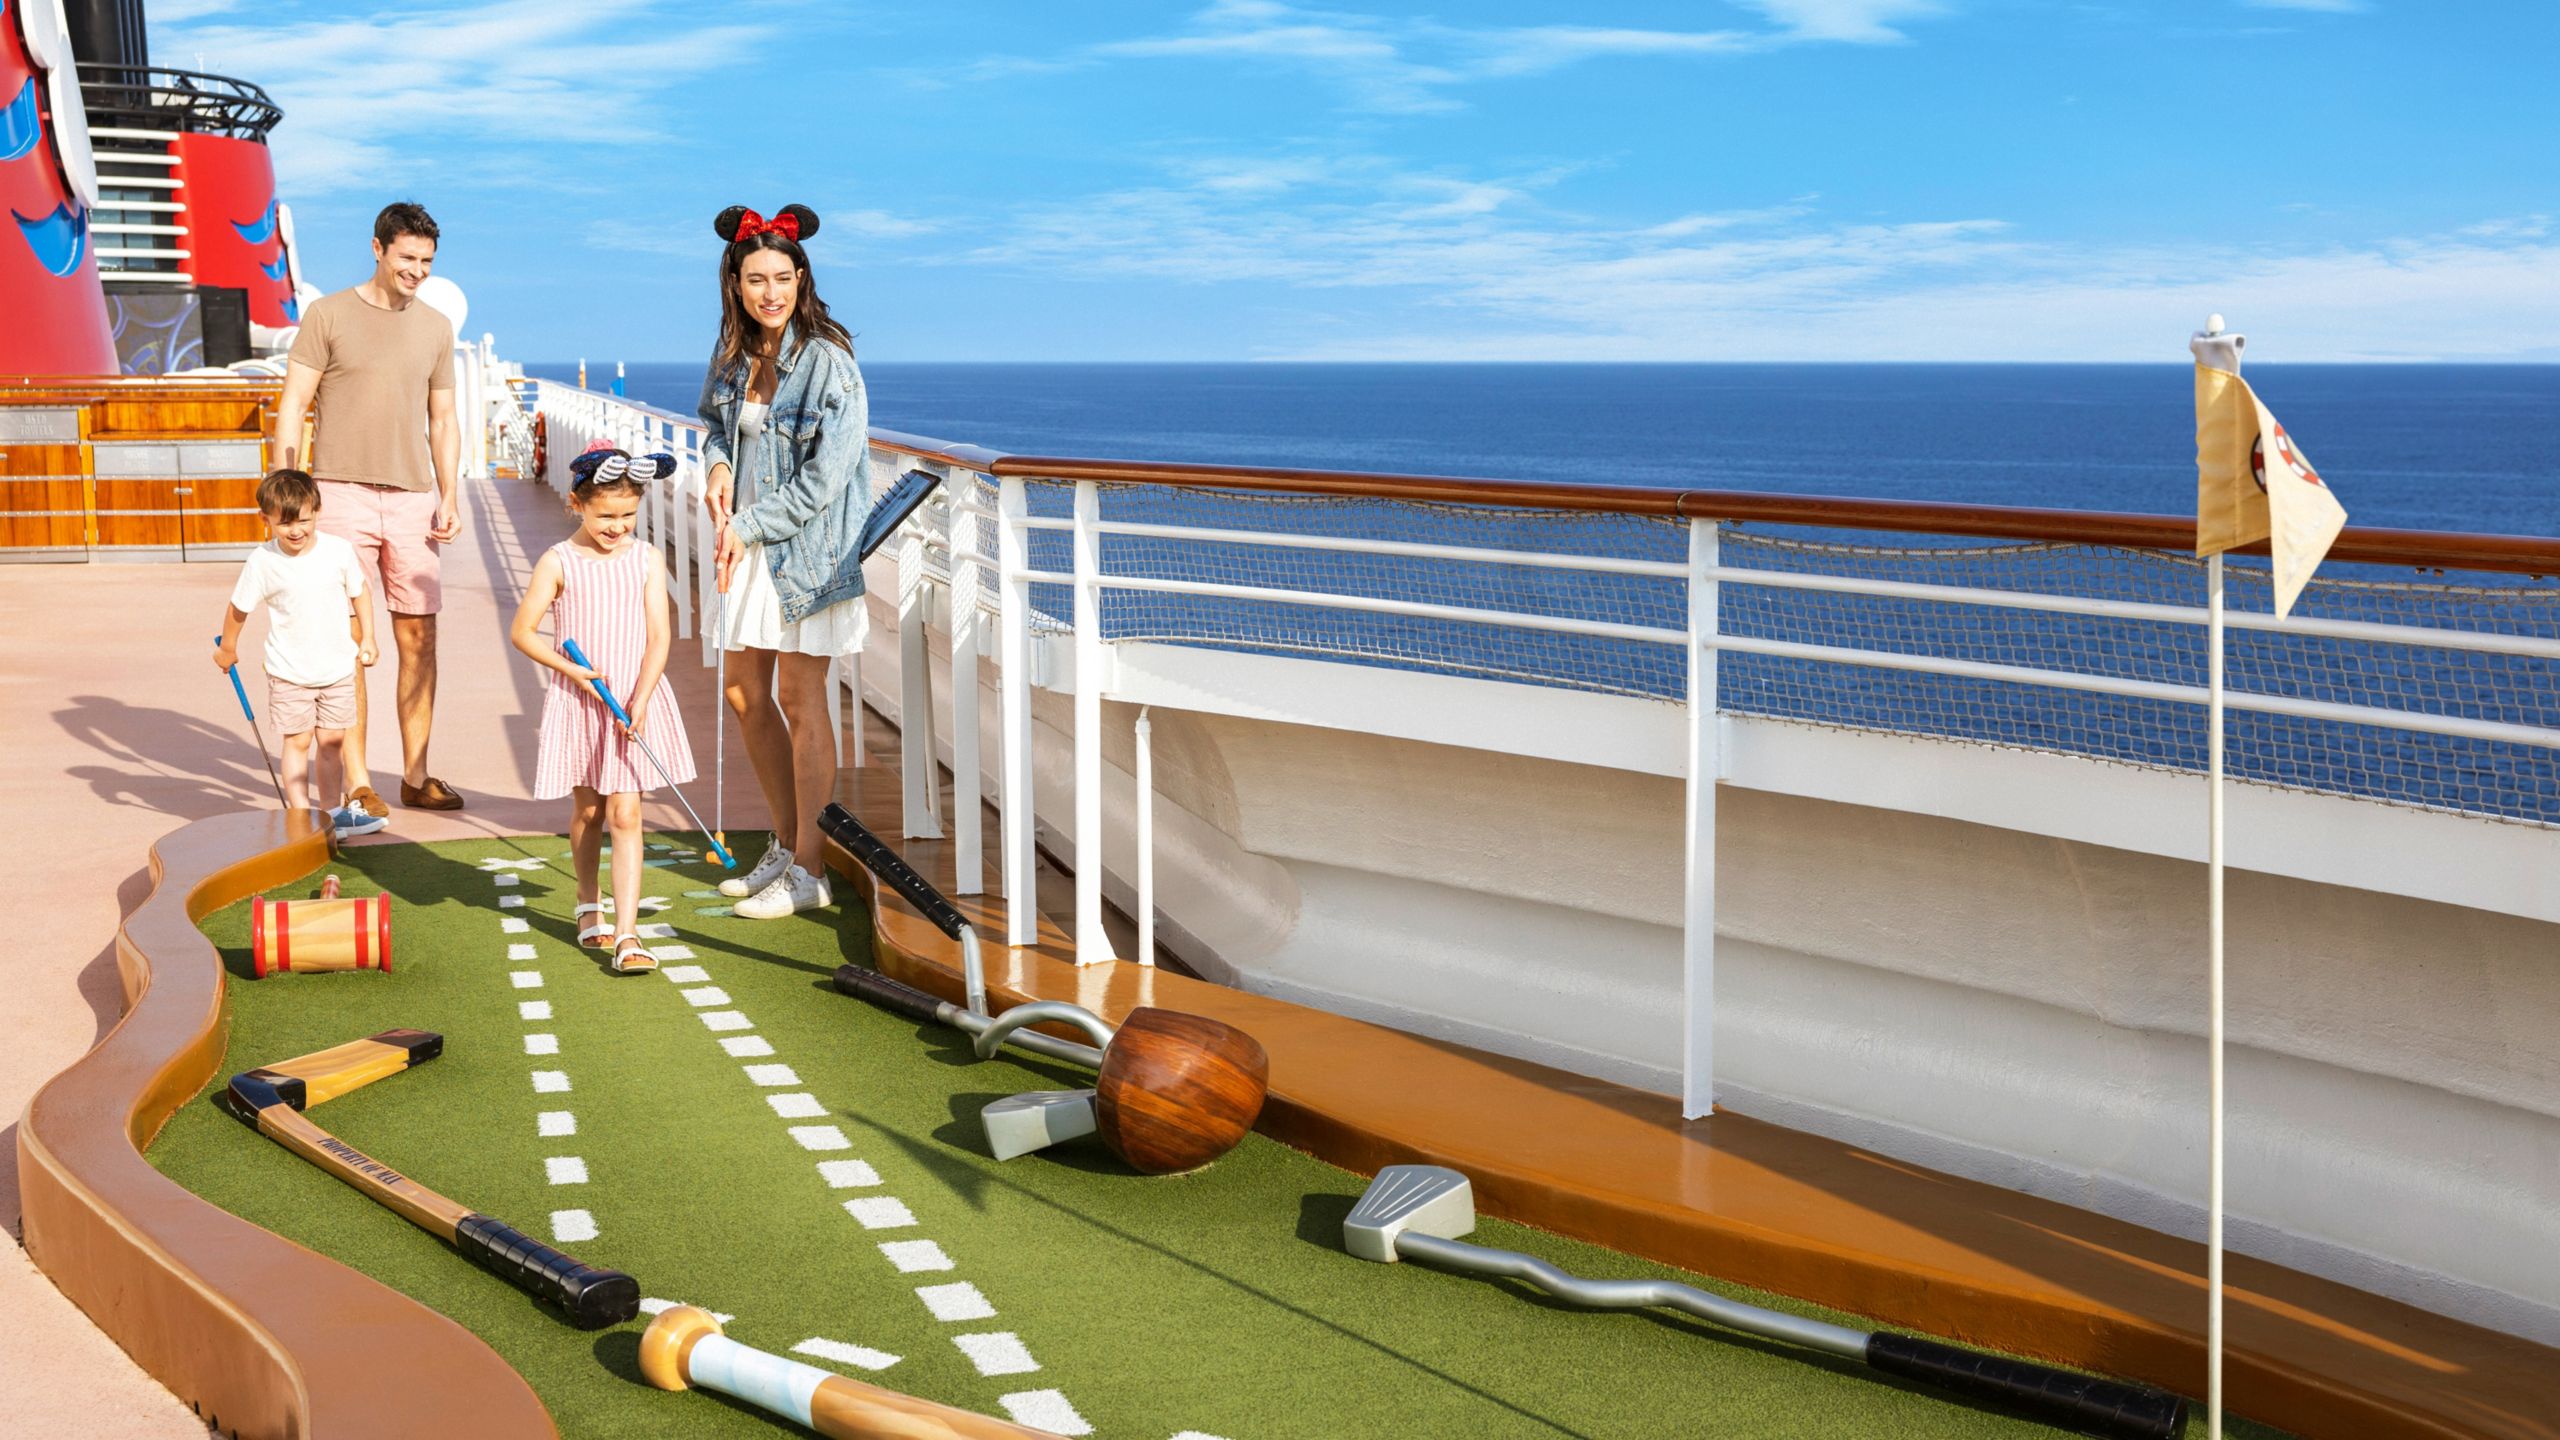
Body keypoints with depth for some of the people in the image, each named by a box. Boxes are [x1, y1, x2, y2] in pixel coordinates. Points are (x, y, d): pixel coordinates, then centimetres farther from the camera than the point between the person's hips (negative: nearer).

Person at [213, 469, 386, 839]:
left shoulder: (339, 551, -7)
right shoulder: (262, 562, -11)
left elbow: (358, 594, 8)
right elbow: (238, 608, 2)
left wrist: (366, 639, 6)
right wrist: (227, 648, 12)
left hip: (338, 667, 2)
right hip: (289, 672, -2)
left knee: (331, 740, 11)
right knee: (297, 742, 0)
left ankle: (331, 810, 22)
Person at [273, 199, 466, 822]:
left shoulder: (436, 327, 13)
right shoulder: (328, 315, 1)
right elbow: (292, 406, -1)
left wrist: (450, 497, 6)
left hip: (412, 498, 4)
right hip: (341, 493, -4)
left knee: (419, 640, 4)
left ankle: (416, 777, 13)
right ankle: (356, 782, 4)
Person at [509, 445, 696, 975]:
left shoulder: (647, 559, -3)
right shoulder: (558, 563, -6)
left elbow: (658, 636, -6)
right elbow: (522, 631, -3)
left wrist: (639, 702, -16)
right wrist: (572, 669, -14)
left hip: (636, 701, 0)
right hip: (578, 703, 0)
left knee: (625, 814, -5)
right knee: (587, 810, 14)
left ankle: (626, 934, -9)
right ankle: (589, 905, 37)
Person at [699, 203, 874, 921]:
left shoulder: (828, 362, -16)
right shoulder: (732, 356, 5)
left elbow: (823, 478, -18)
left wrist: (746, 526, -13)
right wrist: (718, 465, 2)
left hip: (809, 547, -7)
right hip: (748, 545, 7)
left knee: (801, 699, -3)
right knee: (746, 694, 11)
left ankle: (808, 871, 6)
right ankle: (786, 844, 27)